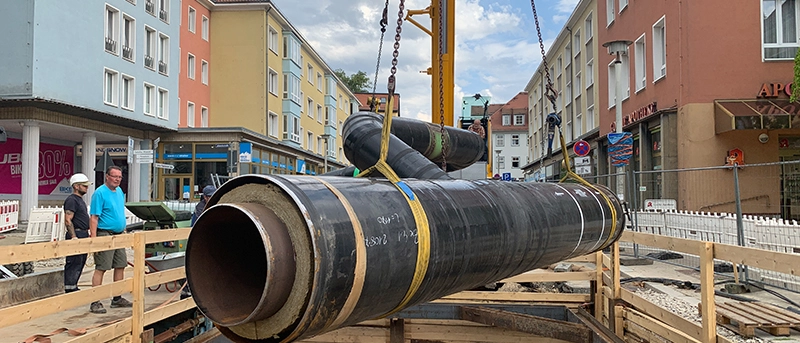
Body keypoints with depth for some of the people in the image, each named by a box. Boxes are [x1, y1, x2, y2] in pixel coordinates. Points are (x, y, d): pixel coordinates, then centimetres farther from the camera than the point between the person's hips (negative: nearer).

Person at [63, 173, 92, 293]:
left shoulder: (80, 200, 20)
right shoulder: (71, 200, -12)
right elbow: (68, 221, -19)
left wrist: (88, 233, 24)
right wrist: (73, 236, -24)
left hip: (83, 235, 10)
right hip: (76, 235, -10)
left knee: (80, 263, 14)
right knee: (74, 263, -8)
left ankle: (73, 287, 22)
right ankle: (69, 289, -4)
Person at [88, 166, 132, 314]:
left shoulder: (119, 191, 14)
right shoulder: (100, 193, -11)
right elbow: (94, 217, -16)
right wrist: (94, 239, -22)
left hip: (119, 235, 8)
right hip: (105, 235, -8)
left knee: (120, 266, 12)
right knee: (100, 268, -6)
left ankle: (117, 299, 22)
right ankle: (95, 303, -3)